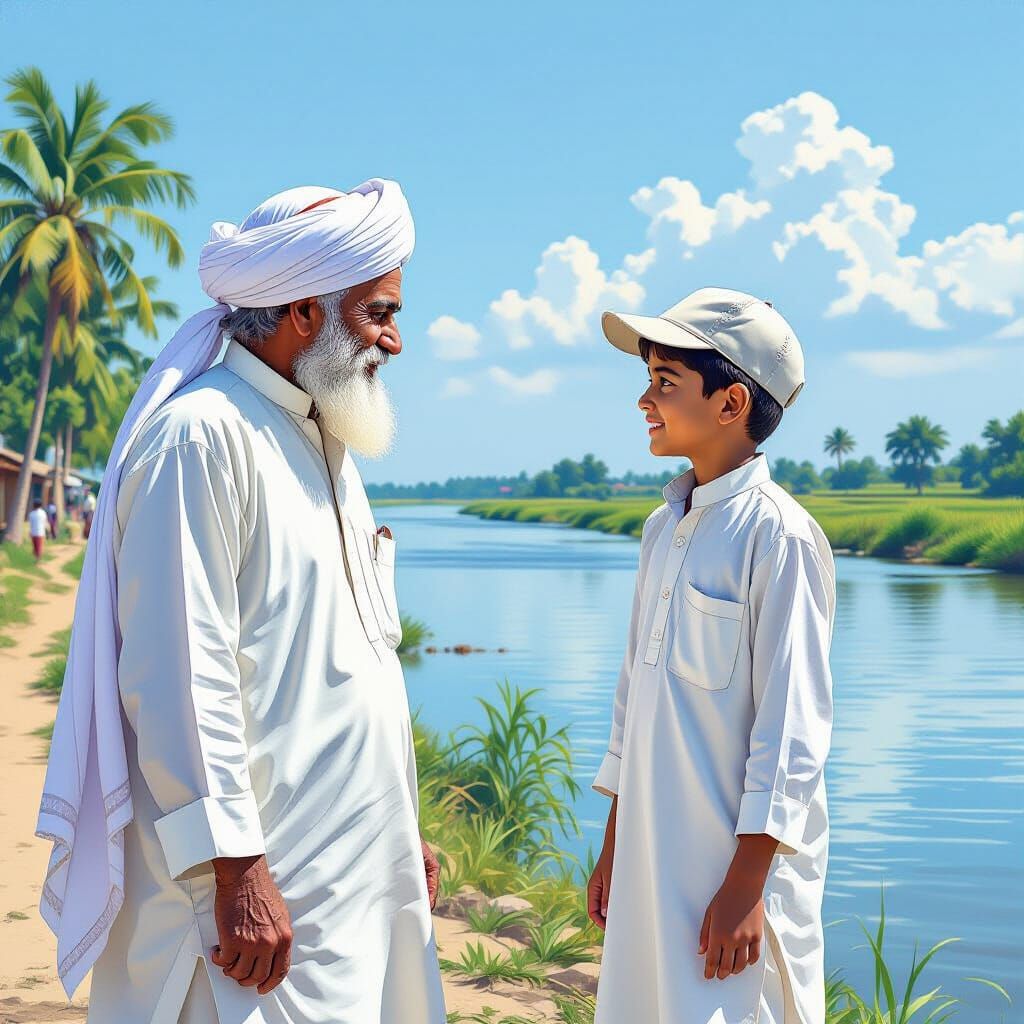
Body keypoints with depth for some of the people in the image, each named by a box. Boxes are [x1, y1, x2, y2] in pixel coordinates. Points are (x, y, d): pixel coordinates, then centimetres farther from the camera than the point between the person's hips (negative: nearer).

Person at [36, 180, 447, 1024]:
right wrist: (236, 868, -21)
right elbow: (178, 677, -20)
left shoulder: (322, 446, 16)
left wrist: (402, 825, 21)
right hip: (264, 886, -9)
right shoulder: (203, 435, -13)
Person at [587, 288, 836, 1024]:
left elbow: (793, 727, -15)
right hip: (651, 858, 7)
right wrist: (612, 845, 17)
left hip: (735, 859, -7)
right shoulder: (664, 527, 10)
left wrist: (746, 885, -16)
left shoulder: (778, 535, -13)